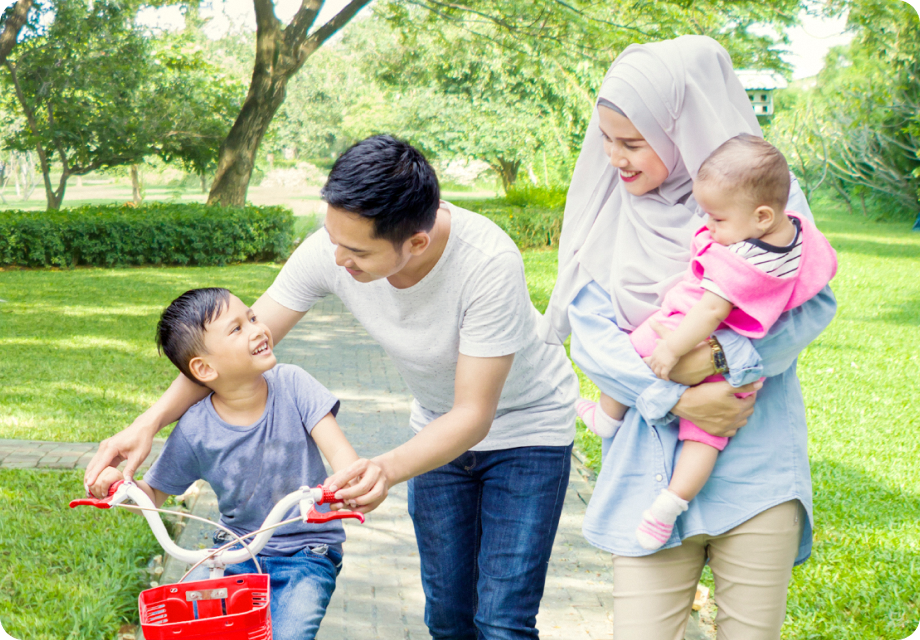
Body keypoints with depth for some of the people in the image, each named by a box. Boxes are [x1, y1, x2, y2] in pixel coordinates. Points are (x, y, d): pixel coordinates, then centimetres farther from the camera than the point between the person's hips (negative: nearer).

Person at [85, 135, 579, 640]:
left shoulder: (489, 262, -37)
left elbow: (474, 414, -33)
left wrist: (386, 470, -50)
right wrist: (149, 422, -23)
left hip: (527, 423, -4)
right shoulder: (331, 249, -24)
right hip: (441, 422, 5)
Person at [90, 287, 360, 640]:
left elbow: (338, 449, -19)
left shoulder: (292, 384, -11)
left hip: (308, 551, -1)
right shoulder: (195, 431, -10)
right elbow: (154, 493, 2)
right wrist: (120, 485, -21)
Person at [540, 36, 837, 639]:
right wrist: (676, 400, -16)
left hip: (757, 464, -1)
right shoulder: (607, 208, 3)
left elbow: (815, 302, -5)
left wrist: (726, 357, -20)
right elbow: (590, 333, -3)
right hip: (652, 466, 1)